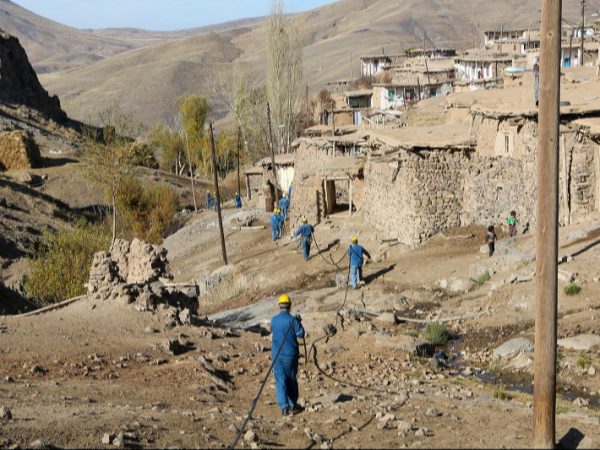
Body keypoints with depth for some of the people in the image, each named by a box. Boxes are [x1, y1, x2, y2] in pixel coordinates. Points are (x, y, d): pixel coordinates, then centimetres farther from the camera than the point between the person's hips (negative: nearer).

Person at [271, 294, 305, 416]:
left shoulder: (274, 319, 1)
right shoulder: (292, 319, -11)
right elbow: (300, 334, -11)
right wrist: (299, 322, 5)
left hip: (277, 354, 2)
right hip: (290, 354, -1)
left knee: (280, 380, 2)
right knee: (292, 380, 14)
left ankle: (284, 406, -5)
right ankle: (293, 405, 21)